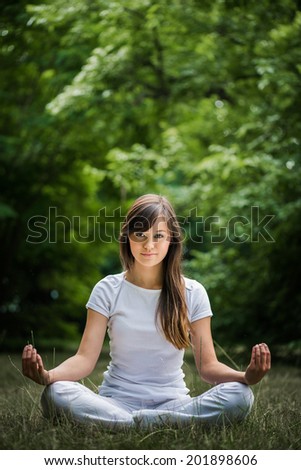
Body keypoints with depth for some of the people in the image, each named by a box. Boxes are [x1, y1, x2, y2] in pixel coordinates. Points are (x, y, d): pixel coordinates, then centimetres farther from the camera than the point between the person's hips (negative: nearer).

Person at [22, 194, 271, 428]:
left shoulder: (192, 293, 4)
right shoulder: (108, 290, 3)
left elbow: (207, 365, 0)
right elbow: (86, 358, -5)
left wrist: (245, 377, -23)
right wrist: (48, 375, -27)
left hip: (172, 401, 1)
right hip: (116, 400, 0)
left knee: (240, 397, -28)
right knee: (56, 394, -32)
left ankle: (127, 423, -27)